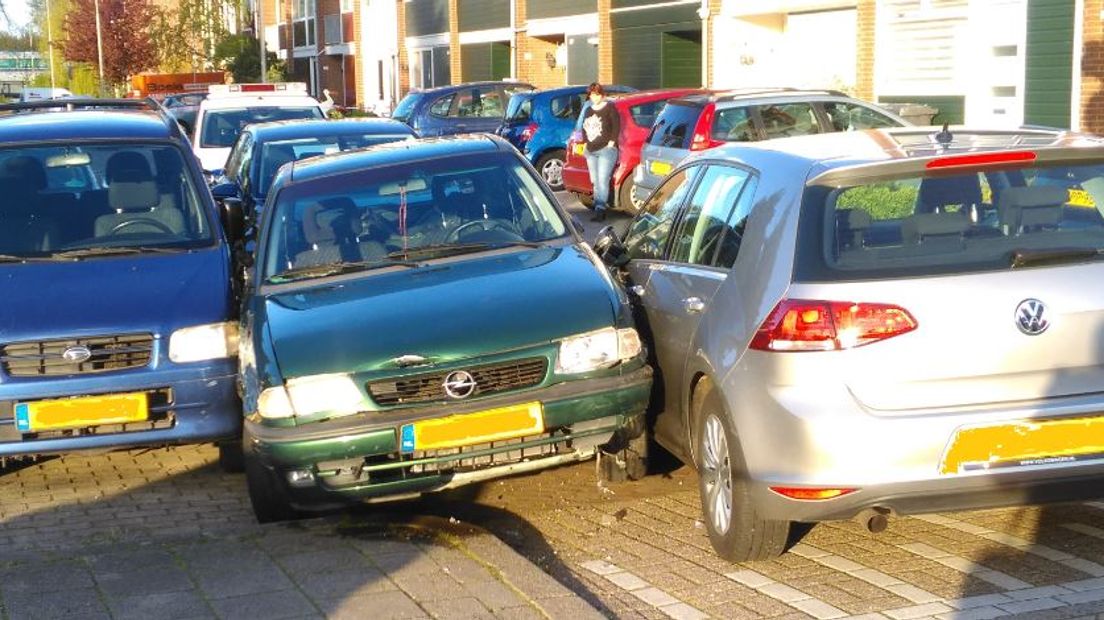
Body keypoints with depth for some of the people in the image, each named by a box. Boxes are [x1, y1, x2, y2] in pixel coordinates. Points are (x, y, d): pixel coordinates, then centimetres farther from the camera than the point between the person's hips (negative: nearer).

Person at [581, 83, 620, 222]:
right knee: (595, 182, 7)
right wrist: (586, 142, 9)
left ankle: (600, 210, -20)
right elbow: (584, 128, 22)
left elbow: (616, 126, -8)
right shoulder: (588, 111, 18)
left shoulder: (609, 108, -2)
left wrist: (611, 142, -13)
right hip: (591, 151, 7)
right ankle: (599, 209, 12)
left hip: (606, 150, -7)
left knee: (602, 181, -14)